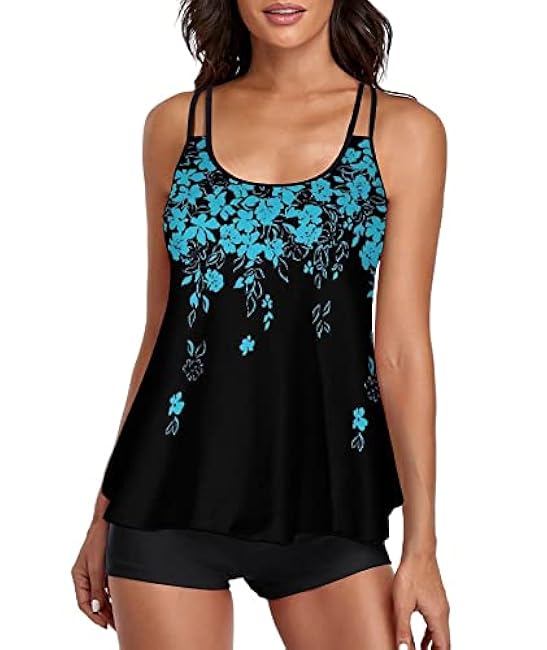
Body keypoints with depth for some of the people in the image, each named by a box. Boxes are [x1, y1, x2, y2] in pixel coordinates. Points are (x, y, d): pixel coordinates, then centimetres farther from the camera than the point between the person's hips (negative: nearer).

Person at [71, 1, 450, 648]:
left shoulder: (403, 129, 1)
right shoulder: (174, 123, 7)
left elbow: (401, 348, -2)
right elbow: (160, 329, 10)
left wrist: (421, 544, -6)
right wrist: (105, 513, 11)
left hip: (324, 497, -1)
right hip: (174, 490, 2)